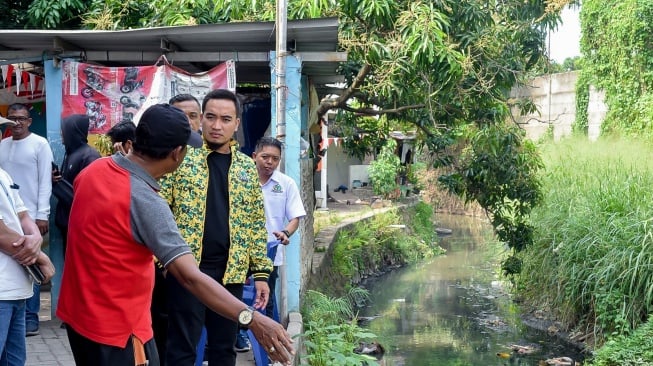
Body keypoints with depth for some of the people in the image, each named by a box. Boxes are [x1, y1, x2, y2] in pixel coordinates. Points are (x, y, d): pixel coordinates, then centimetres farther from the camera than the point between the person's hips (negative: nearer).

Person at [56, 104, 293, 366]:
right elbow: (190, 276, -34)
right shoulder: (146, 202, -28)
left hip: (77, 313, 8)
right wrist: (250, 318, -38)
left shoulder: (95, 169, -3)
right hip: (116, 328, -8)